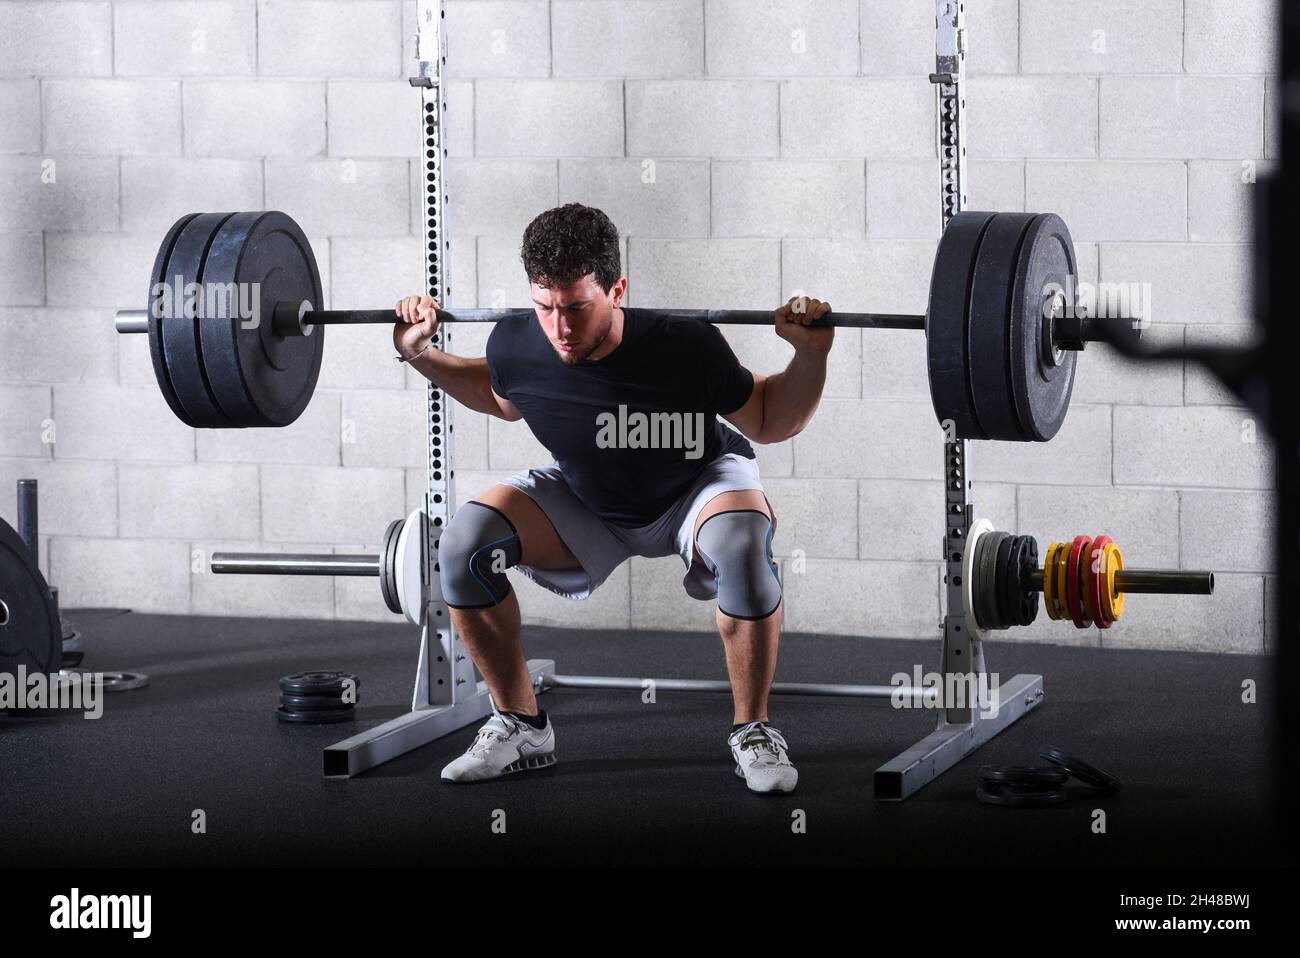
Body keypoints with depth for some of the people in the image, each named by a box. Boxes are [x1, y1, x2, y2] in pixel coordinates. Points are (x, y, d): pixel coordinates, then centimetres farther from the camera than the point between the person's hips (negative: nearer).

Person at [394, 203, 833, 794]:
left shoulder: (684, 348, -34)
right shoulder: (517, 346, -25)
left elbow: (769, 422, -14)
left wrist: (810, 354, -30)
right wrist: (420, 354, -6)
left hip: (694, 490, -3)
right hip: (586, 503, 3)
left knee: (742, 546, -38)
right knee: (462, 547, -20)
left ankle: (752, 732, -17)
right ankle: (520, 727, -2)